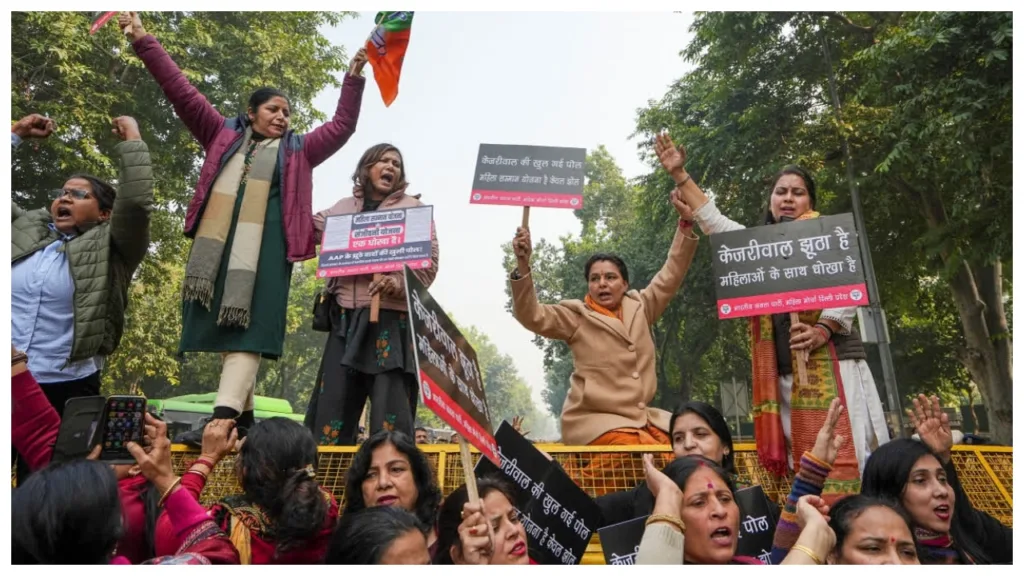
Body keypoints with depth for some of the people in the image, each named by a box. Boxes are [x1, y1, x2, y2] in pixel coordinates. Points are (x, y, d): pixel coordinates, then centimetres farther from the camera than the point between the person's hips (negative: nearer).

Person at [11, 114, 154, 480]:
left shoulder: (110, 248, 0)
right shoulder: (24, 228, 14)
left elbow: (136, 202, -15)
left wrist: (131, 138, -7)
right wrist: (17, 132, 18)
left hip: (66, 389, -3)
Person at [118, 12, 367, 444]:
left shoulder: (298, 151, 24)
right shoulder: (224, 136, 24)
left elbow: (341, 126, 22)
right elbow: (181, 92, 22)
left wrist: (353, 77, 16)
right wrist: (142, 41, 21)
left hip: (264, 245, -2)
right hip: (219, 239, 2)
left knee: (248, 327, -14)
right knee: (223, 326, -1)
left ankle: (223, 417, -23)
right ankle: (244, 415, 8)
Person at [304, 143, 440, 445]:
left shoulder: (412, 207, 10)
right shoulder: (343, 207, 21)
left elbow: (430, 261, 0)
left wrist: (399, 283, -18)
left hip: (392, 315, -3)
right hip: (346, 316, 4)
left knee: (390, 413, -7)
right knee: (332, 403, 1)